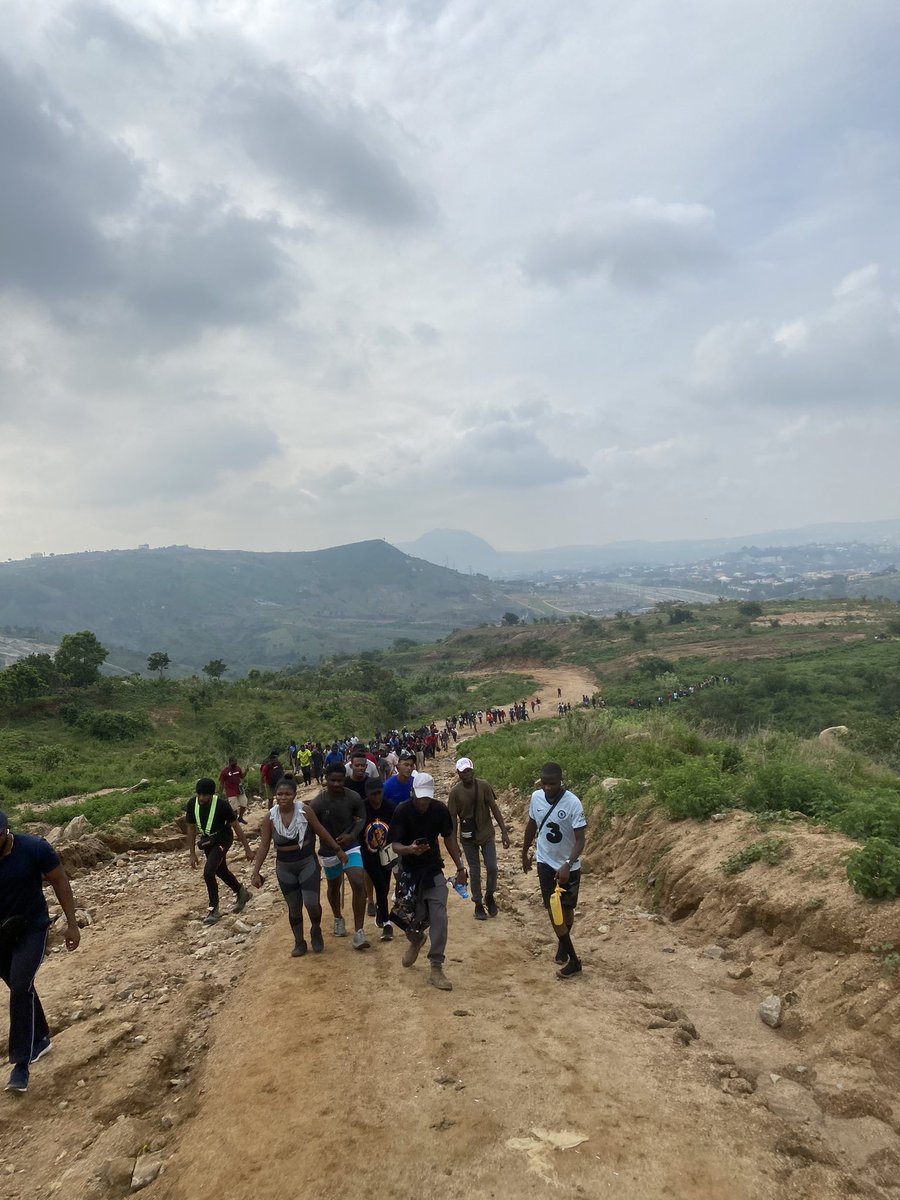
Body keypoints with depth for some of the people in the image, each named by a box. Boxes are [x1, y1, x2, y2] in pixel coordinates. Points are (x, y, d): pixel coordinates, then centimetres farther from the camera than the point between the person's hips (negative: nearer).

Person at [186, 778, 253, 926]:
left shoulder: (222, 805, -28)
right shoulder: (192, 804, -17)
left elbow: (236, 826, -18)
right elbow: (191, 828, -2)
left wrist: (247, 849, -14)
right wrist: (192, 853, 1)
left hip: (222, 839, -6)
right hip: (207, 840, 6)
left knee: (208, 872, -18)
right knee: (221, 871, 18)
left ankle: (214, 909, 0)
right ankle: (241, 893, 42)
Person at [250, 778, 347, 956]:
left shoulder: (305, 810, -15)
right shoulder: (270, 817, -11)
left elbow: (321, 831, -4)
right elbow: (264, 846, -6)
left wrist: (338, 850, 2)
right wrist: (256, 872, -10)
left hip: (308, 863, -2)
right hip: (285, 868, 2)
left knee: (312, 903, -11)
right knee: (294, 908, 11)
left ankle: (316, 931, 20)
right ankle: (299, 942, 32)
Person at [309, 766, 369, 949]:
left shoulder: (354, 798, -18)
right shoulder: (317, 803, -20)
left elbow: (362, 818, -4)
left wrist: (352, 835, -20)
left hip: (351, 846, 0)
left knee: (359, 884, -16)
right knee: (334, 886, 20)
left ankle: (358, 932, -7)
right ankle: (338, 919, 49)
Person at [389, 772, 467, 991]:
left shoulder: (440, 809, -11)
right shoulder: (402, 811, -19)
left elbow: (449, 838, 3)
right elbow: (395, 845, -19)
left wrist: (460, 867, 2)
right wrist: (410, 849, -41)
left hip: (433, 871, 1)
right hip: (409, 871, -1)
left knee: (439, 918, -8)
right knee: (409, 917, 4)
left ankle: (436, 969, 2)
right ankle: (416, 940, 42)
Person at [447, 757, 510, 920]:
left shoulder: (484, 785, -12)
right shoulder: (455, 792, -14)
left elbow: (494, 808, -6)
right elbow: (453, 818, -7)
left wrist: (504, 832, -8)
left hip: (487, 834, 1)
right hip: (468, 838, -1)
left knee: (492, 868, 0)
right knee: (475, 872, 7)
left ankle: (489, 896, 26)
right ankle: (478, 904, 24)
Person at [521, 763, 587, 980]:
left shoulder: (573, 803, -24)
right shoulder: (536, 797, -8)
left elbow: (580, 840, -24)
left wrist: (567, 865, -37)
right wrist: (524, 854, 17)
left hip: (568, 867, -3)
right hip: (545, 862, 3)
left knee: (567, 909, 12)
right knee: (553, 910, -1)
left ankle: (563, 943, 40)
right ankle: (573, 960, 12)